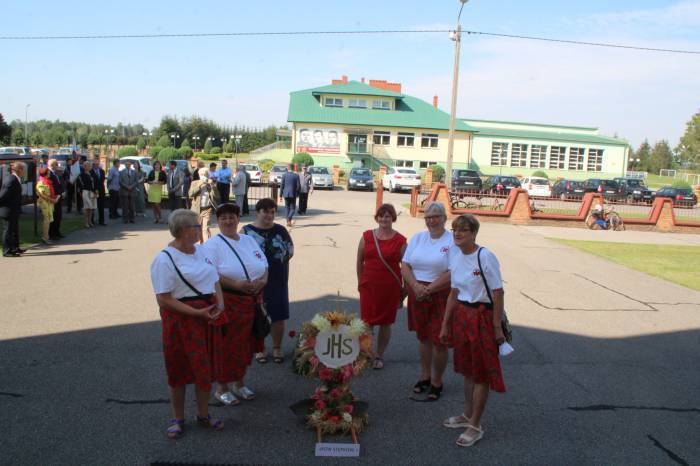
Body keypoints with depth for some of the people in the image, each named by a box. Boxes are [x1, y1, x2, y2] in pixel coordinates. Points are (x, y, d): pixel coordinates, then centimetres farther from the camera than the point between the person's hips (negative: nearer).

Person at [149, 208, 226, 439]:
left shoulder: (201, 251, 10)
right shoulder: (165, 259, -13)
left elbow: (215, 279, 14)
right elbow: (164, 299, -17)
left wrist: (220, 303, -5)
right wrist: (196, 313, -22)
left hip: (209, 314, 6)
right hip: (181, 319, -6)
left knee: (205, 367, 13)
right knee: (179, 370, 7)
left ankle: (203, 414, 30)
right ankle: (178, 419, 25)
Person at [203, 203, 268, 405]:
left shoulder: (249, 240, 13)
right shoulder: (213, 245, -7)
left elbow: (264, 265, 14)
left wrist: (262, 280, -7)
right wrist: (236, 284, -24)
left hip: (252, 301, 6)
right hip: (227, 303, -6)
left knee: (246, 344, 15)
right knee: (226, 346, 0)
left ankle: (239, 384, 33)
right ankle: (221, 388, 18)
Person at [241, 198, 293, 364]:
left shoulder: (280, 230, 4)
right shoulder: (247, 231, -5)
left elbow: (291, 249, 13)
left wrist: (281, 260, 0)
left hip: (278, 281, 2)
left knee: (278, 316, 8)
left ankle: (277, 348, 26)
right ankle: (260, 349, 26)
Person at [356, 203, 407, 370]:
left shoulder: (400, 240, -2)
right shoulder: (367, 236, 3)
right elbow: (359, 261, 11)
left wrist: (404, 291, 0)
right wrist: (360, 282, 10)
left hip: (390, 288, -1)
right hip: (369, 286, 1)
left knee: (385, 323, 9)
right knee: (367, 322, 4)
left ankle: (379, 356, 26)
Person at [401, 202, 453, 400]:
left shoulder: (453, 241, -8)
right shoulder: (417, 238, 8)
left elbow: (452, 273, -15)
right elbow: (405, 265, 4)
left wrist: (429, 289, -17)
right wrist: (416, 286, -12)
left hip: (441, 295, -4)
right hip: (417, 294, 4)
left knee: (439, 341, 1)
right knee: (423, 338, 15)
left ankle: (436, 382, 19)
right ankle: (424, 376, 31)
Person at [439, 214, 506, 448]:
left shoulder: (485, 257, -17)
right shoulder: (454, 255, 4)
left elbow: (498, 293, -15)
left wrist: (497, 326, -15)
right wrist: (445, 324, 13)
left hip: (482, 317, -7)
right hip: (461, 315, 7)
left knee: (481, 372, 5)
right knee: (467, 369, 19)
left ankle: (475, 427, 16)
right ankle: (467, 415, 35)